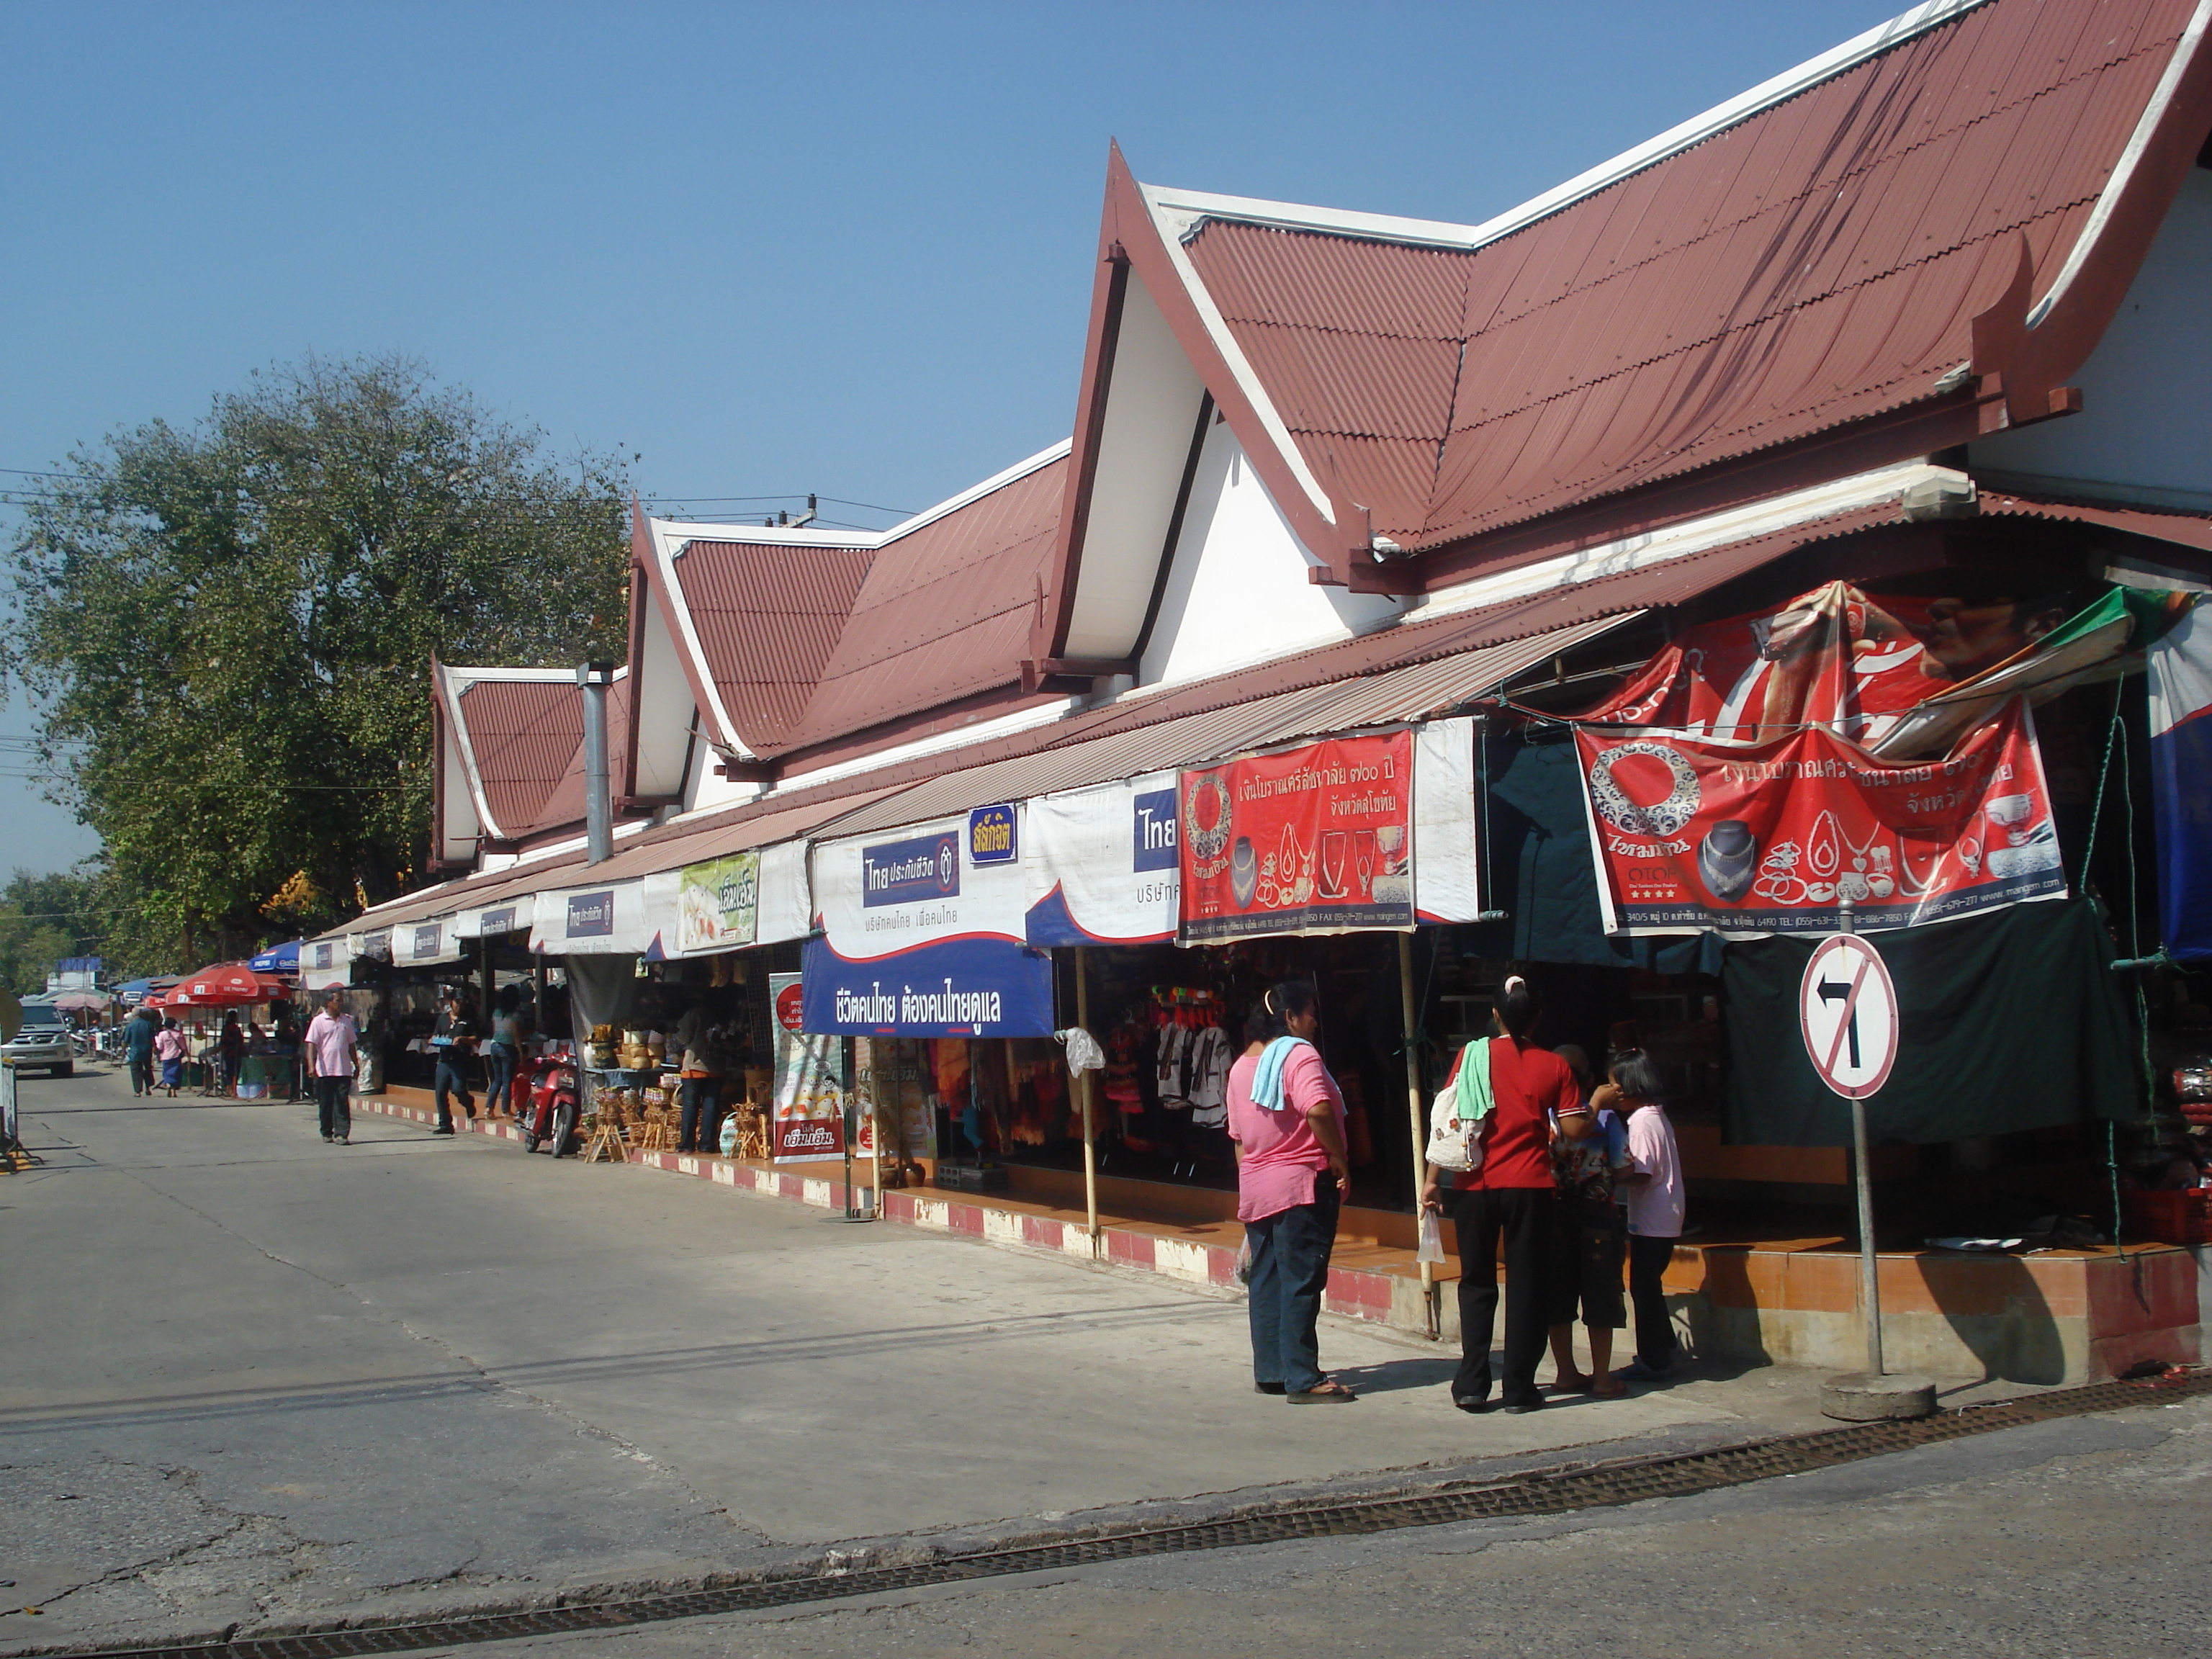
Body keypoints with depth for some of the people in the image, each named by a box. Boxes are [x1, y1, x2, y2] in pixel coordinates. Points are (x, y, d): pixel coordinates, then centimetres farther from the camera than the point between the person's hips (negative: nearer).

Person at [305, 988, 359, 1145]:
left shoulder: (347, 1021, 11)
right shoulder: (318, 1021, -1)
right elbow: (311, 1045, -6)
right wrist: (311, 1066, -17)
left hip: (343, 1070, 2)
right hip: (324, 1071, -2)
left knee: (342, 1103, -5)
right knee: (325, 1104, 7)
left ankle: (341, 1134, -7)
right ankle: (327, 1133, 18)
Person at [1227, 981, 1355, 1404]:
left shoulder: (1242, 1064, 15)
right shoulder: (1298, 1053, -11)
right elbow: (1318, 1110, -26)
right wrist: (1340, 1162, -16)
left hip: (1255, 1188, 8)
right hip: (1302, 1183, -8)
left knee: (1265, 1283, 12)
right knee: (1300, 1285, -6)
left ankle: (1269, 1372, 17)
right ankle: (1303, 1380, -4)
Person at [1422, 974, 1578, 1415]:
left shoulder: (1473, 1055, 1)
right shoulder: (1554, 1066, 0)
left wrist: (1433, 1179, 1)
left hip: (1475, 1186, 1)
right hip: (1531, 1186, -1)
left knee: (1477, 1284, 12)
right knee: (1526, 1286, 7)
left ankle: (1472, 1385, 7)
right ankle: (1519, 1389, 7)